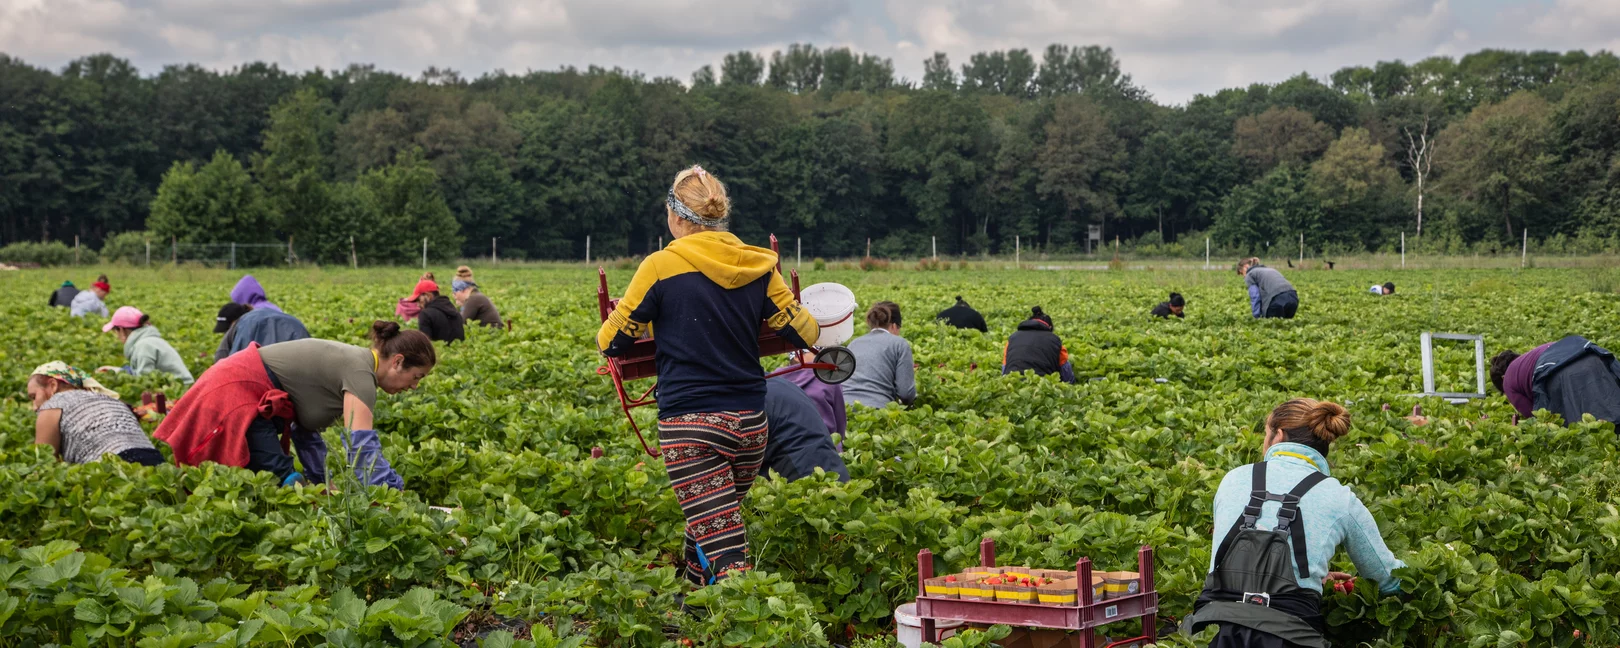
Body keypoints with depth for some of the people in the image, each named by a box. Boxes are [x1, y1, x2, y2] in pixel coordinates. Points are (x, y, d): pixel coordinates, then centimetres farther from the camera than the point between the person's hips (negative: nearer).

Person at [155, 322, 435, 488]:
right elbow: (362, 446, -27)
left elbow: (305, 422, 15)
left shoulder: (352, 362, 13)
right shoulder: (360, 374, -16)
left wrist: (321, 481, 11)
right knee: (282, 484, -14)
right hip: (236, 398, -10)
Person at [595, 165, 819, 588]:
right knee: (708, 525, 26)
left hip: (690, 423, -5)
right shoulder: (756, 266, 5)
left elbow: (611, 344, 1)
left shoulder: (661, 267, -6)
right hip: (750, 422, 5)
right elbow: (806, 334, 10)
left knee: (725, 555, -8)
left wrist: (618, 321, 25)